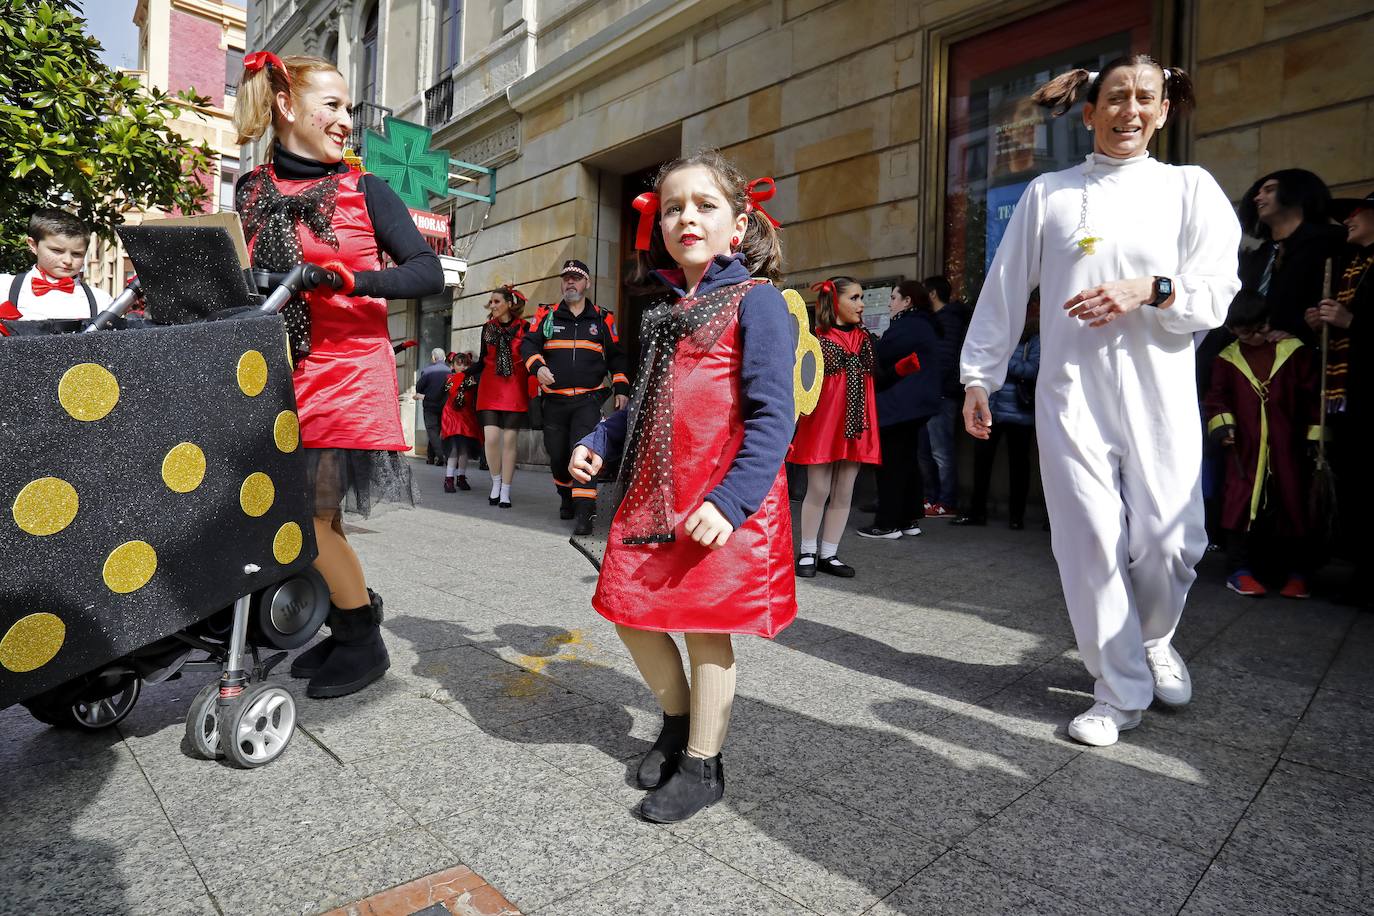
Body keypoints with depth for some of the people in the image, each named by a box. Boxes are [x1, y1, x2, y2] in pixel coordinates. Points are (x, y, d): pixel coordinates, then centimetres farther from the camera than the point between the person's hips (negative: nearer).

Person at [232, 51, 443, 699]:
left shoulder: (363, 190, 1)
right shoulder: (251, 192, 12)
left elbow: (427, 273, -8)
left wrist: (351, 280, -21)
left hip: (348, 369, -4)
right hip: (279, 367, 5)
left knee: (311, 518, -6)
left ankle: (364, 644, 13)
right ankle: (352, 615, 27)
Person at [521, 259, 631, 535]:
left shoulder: (603, 319, 9)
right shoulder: (546, 315, 10)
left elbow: (616, 356, 14)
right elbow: (528, 344, 4)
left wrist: (621, 388, 5)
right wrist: (538, 366, -17)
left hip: (588, 400, -2)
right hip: (554, 400, 2)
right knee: (557, 455, 9)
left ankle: (584, 512, -14)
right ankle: (566, 497, 35)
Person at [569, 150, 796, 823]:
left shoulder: (755, 300, -7)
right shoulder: (669, 311, 17)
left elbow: (772, 416, -15)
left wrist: (731, 499, -24)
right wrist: (599, 443, 8)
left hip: (720, 505, -7)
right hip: (653, 496, 8)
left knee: (706, 628, 3)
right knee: (629, 611, 13)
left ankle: (702, 766, 25)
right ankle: (678, 720, 39)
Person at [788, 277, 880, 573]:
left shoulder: (865, 338, 13)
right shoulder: (816, 339, -5)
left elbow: (877, 377, 16)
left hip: (856, 424, 6)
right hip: (823, 422, -5)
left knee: (844, 492, 8)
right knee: (819, 490, -1)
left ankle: (828, 554, 19)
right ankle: (807, 552, 17)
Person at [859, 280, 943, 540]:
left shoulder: (904, 328, -15)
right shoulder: (926, 326, 15)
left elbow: (879, 362, -13)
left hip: (898, 406, -10)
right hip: (918, 404, 10)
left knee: (890, 463, -4)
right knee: (908, 460, 14)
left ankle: (887, 523, 1)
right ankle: (910, 520, 19)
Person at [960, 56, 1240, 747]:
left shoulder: (1190, 188, 11)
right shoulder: (1048, 193, 11)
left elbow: (1219, 293, 4)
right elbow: (1005, 291, 9)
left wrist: (1148, 291, -15)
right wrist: (977, 377, 6)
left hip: (1159, 391, 1)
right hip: (1071, 390, 0)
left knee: (1168, 539, -2)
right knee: (1090, 538, -4)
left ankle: (1155, 639, 32)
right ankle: (1121, 690, 12)